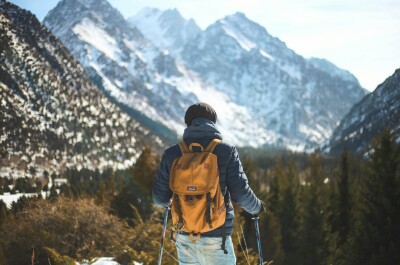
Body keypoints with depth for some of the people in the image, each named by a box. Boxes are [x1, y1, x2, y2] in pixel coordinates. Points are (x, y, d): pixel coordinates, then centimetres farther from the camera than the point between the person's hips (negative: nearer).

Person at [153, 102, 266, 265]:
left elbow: (160, 197, 4)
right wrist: (257, 207, 12)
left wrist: (164, 203, 29)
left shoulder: (172, 153, 0)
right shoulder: (226, 151, -8)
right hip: (216, 237, -3)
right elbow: (241, 193, -9)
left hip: (185, 237, 3)